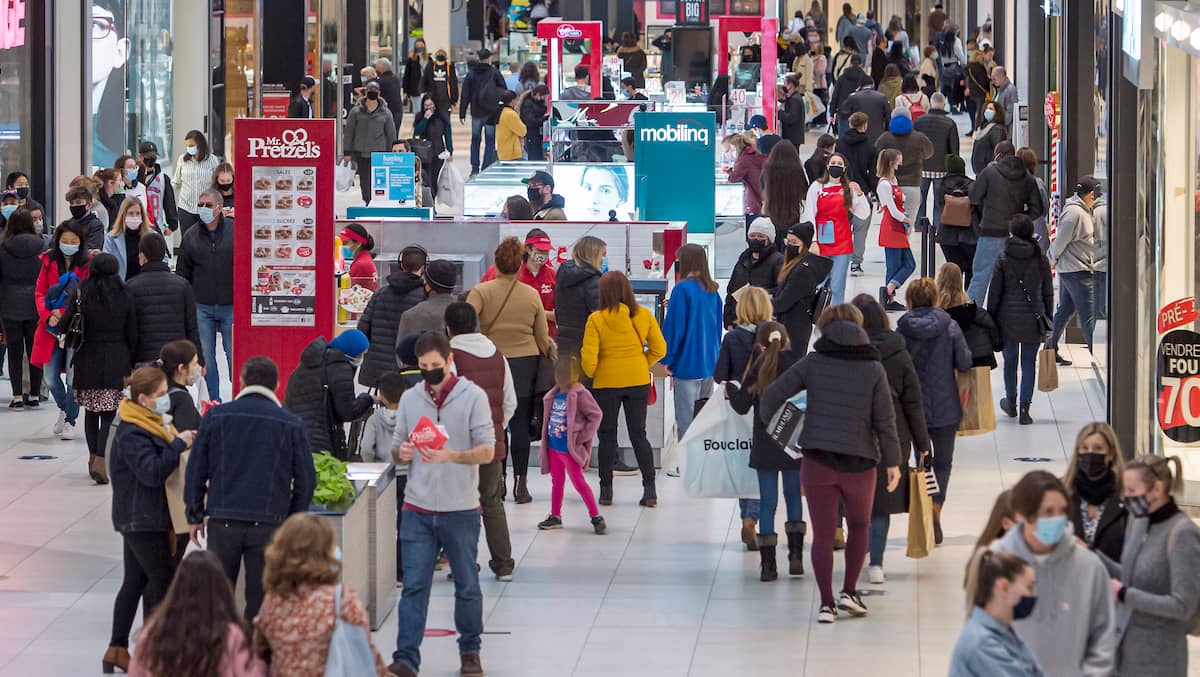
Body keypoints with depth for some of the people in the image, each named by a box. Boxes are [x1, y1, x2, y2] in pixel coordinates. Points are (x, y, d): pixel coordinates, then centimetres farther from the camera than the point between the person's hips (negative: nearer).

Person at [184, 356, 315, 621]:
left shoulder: (216, 417, 2)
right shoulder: (291, 425, 0)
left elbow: (196, 470, 5)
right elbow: (306, 480, 4)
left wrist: (195, 515, 14)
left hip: (222, 520, 1)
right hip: (268, 523, -1)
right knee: (260, 600, 5)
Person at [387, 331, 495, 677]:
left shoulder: (473, 396, -4)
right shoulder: (410, 399, 8)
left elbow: (487, 451, -9)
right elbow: (396, 445, 15)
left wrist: (452, 456, -25)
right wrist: (400, 452, -9)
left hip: (460, 509, -2)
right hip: (418, 509, 2)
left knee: (467, 586, 10)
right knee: (414, 585, -4)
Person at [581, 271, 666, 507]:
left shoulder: (596, 319, -12)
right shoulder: (643, 315, -3)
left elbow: (588, 358, -15)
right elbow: (659, 349, 1)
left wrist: (591, 375, 5)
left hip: (606, 382, -3)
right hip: (638, 381, 3)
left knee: (607, 436, 10)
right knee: (638, 434, 12)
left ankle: (606, 490, 12)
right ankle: (649, 489, 7)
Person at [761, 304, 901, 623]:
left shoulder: (813, 363, -2)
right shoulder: (874, 369, -1)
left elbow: (772, 394, -3)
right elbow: (885, 420, -3)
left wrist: (766, 421, 17)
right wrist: (892, 462, 4)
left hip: (818, 461, -1)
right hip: (859, 464, 1)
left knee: (823, 534, 6)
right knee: (859, 526, 22)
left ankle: (827, 603, 5)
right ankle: (849, 592, 15)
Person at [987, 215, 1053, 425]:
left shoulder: (1003, 259, -6)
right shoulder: (1041, 259, -1)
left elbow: (994, 293, -3)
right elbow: (1048, 292, 5)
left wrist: (990, 319, 5)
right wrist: (1047, 319, 14)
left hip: (1008, 318, 0)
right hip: (1033, 319, 0)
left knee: (1010, 360, 17)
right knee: (1029, 362, 5)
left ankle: (1011, 402, 33)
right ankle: (1025, 409, 0)